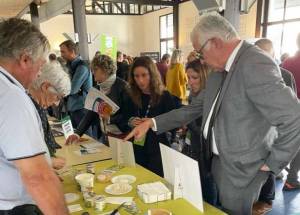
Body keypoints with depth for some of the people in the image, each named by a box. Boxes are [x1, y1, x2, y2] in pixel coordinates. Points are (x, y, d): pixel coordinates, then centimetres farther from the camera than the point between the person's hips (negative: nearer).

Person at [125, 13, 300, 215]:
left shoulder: (255, 65, -23)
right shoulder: (220, 71, 5)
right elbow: (194, 108, 9)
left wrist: (273, 163, -15)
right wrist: (152, 123, 2)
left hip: (240, 169, -8)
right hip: (217, 161, 8)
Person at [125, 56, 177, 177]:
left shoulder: (164, 96, -10)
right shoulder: (133, 97, 2)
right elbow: (128, 118, 13)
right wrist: (130, 122, -8)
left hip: (158, 150, -4)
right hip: (138, 150, 4)